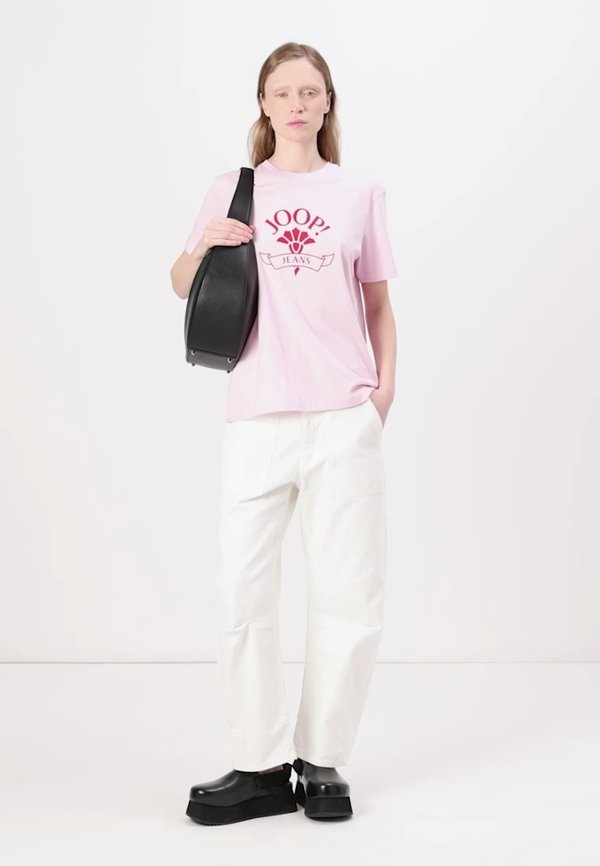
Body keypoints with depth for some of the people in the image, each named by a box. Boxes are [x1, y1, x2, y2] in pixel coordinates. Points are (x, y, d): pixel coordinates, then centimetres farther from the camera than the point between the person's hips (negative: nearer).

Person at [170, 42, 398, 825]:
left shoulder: (360, 192, 10)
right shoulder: (233, 190, 11)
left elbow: (379, 302, 14)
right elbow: (183, 287, 16)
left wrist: (386, 385, 3)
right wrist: (202, 244, -4)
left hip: (345, 417, 0)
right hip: (256, 419, 1)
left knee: (349, 596, 2)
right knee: (243, 593, 0)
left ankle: (322, 760, 16)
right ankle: (262, 766, 11)